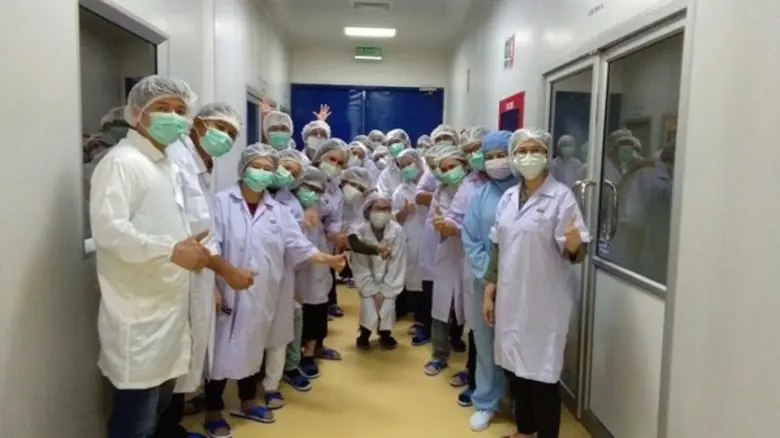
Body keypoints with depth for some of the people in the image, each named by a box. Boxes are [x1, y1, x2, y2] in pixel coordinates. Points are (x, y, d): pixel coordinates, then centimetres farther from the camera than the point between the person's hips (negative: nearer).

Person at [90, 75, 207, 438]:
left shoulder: (166, 165, 16)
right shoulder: (122, 161, -12)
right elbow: (108, 228, -25)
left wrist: (191, 249, 11)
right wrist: (173, 250, -26)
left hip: (168, 308, 9)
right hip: (139, 316, -9)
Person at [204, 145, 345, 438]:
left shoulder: (278, 211, 7)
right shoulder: (222, 202, -6)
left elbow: (298, 246, 2)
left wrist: (328, 259, -12)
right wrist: (214, 288, -16)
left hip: (262, 296, 5)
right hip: (229, 293, -4)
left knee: (252, 350, 18)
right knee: (222, 352, 2)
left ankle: (247, 403, 35)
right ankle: (213, 413, 19)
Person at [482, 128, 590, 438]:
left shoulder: (561, 196, -9)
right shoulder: (508, 197, 7)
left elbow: (575, 252, -13)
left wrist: (573, 243, -37)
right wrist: (489, 293, 10)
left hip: (545, 300, -6)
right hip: (510, 298, 6)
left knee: (542, 373, 1)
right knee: (514, 365, 16)